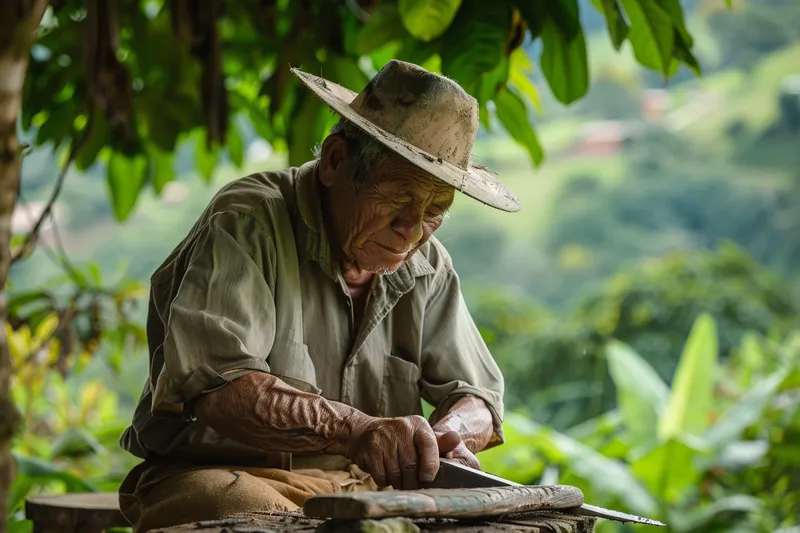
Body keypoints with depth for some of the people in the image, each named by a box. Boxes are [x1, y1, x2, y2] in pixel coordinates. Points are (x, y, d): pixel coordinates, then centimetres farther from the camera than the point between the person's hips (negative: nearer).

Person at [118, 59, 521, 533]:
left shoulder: (427, 267, 10)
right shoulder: (246, 226, -12)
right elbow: (215, 388, -25)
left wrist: (450, 433, -13)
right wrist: (358, 431, -38)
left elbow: (477, 397, 13)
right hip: (222, 474, -6)